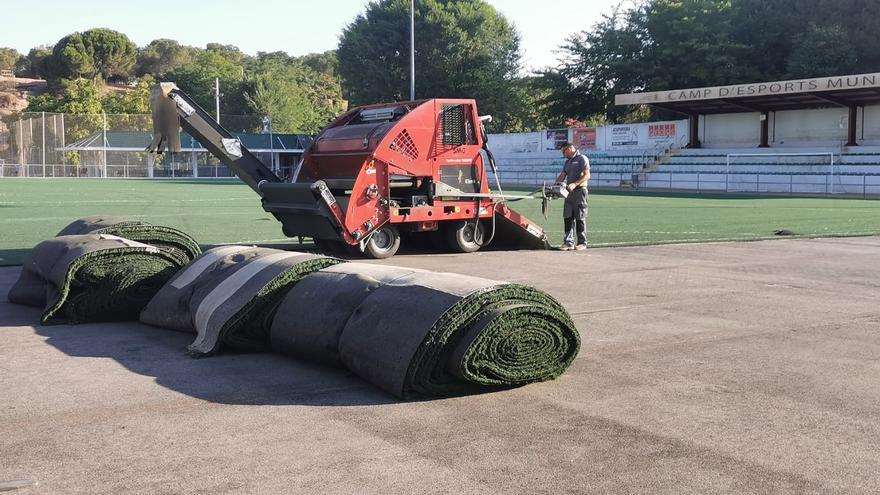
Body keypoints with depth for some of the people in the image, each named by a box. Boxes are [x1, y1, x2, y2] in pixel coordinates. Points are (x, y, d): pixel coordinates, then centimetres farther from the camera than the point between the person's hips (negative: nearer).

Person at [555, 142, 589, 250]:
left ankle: (582, 243, 1)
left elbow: (587, 176, -13)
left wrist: (574, 184, -24)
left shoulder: (582, 159, -3)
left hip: (580, 191, -7)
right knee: (568, 217, 2)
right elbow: (562, 176, 17)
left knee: (580, 217, -4)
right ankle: (569, 242, 2)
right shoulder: (567, 162, 22)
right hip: (569, 192, 8)